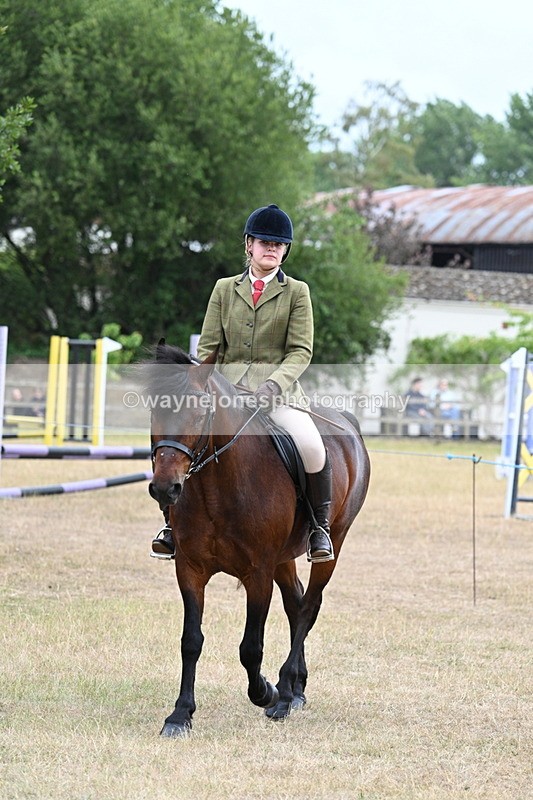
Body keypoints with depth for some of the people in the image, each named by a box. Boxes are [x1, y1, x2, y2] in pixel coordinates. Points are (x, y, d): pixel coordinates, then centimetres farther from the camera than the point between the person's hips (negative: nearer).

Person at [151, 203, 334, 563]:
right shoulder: (225, 289, 15)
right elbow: (208, 347, 11)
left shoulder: (297, 292, 8)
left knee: (312, 447, -29)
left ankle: (319, 525, -7)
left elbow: (301, 351, -1)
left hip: (279, 389, -2)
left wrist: (273, 384, -19)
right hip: (228, 386, 2)